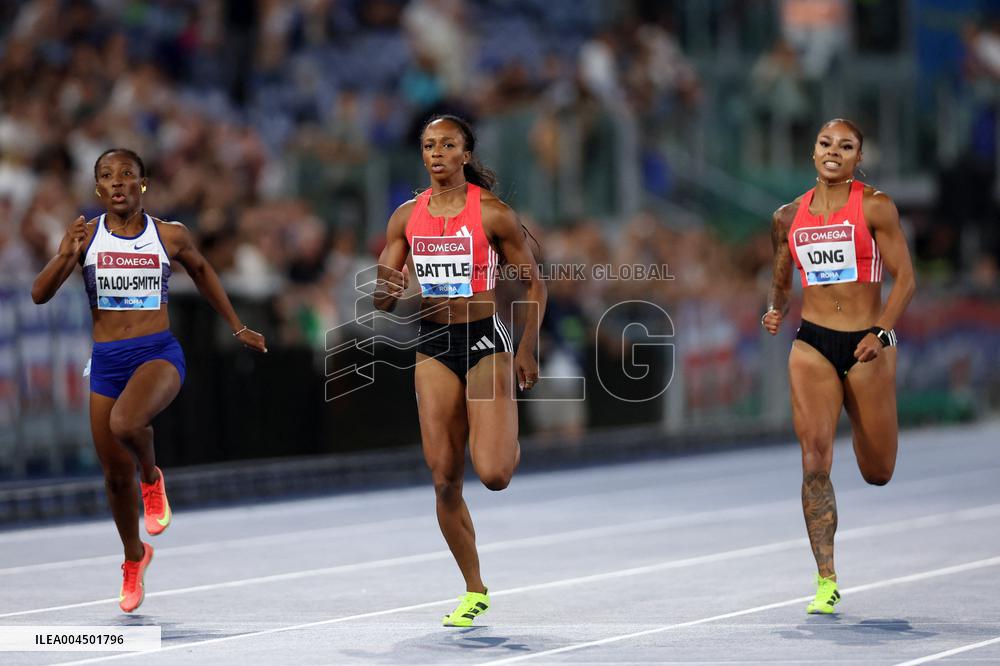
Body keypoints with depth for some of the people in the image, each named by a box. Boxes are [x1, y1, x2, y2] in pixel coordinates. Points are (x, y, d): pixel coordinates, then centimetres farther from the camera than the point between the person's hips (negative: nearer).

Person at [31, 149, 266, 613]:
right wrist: (66, 256, -25)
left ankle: (152, 478, 0)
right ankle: (134, 558, 35)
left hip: (159, 353, -2)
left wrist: (237, 328, 25)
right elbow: (39, 294, -6)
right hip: (106, 360, 3)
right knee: (116, 475, 9)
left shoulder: (170, 236, -1)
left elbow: (201, 271, 19)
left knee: (125, 423, -35)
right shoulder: (86, 235, -1)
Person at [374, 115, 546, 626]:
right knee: (444, 480, 0)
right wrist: (386, 294, -15)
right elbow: (382, 296, 9)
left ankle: (509, 440, 23)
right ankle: (474, 592, 14)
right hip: (432, 344, 4)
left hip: (484, 339, -4)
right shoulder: (406, 216, 5)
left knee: (492, 474, -16)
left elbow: (534, 284, 0)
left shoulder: (491, 213, -6)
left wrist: (526, 350, -7)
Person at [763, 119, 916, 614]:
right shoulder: (788, 217, 7)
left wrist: (880, 334, -18)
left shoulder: (874, 206, -3)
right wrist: (775, 311, -3)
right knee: (815, 461, -13)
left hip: (868, 345, -1)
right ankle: (826, 581, -9)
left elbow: (905, 278, -6)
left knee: (877, 473, 8)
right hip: (812, 345, 2)